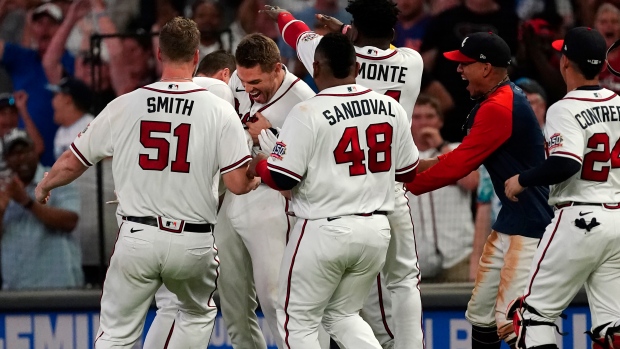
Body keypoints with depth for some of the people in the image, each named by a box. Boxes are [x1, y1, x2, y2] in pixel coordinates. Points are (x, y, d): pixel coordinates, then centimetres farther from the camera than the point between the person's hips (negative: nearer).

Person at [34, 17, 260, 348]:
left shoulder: (124, 106, -2)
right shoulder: (219, 111, -6)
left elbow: (71, 163, 7)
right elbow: (238, 184, -8)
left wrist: (44, 186, 29)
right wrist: (257, 180, 17)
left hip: (137, 236, 0)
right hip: (193, 244, 0)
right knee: (198, 314, 26)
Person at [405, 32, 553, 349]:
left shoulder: (499, 108, -19)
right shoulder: (499, 99, 14)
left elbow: (459, 166, -19)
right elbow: (465, 155, 17)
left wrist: (407, 186, -11)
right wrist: (421, 164, 4)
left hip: (529, 227, -11)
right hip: (509, 223, 11)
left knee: (510, 322, -17)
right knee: (481, 311, 16)